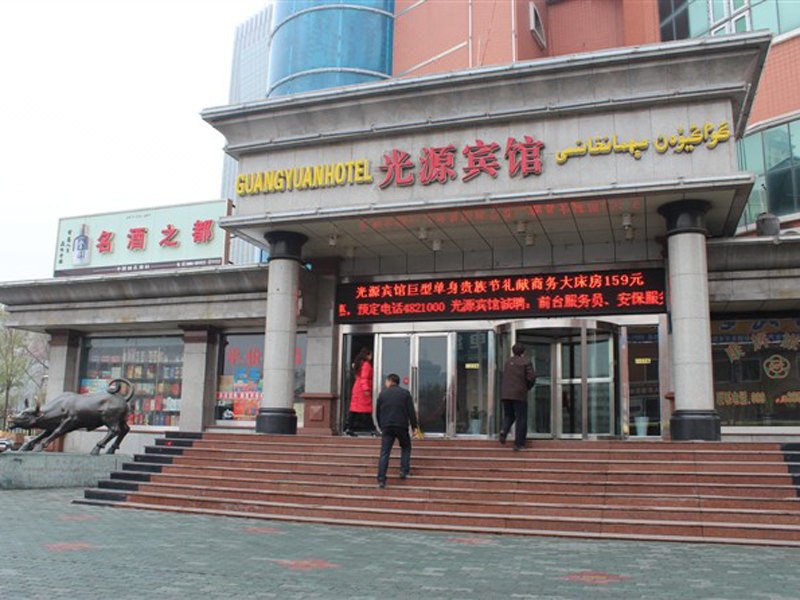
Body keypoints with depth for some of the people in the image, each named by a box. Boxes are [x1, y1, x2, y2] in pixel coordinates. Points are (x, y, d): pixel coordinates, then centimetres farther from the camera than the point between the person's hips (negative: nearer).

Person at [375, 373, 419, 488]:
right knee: (406, 448, 21)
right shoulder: (405, 393, 5)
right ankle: (404, 471, 10)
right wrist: (415, 426, 1)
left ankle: (381, 480, -7)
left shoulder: (382, 394, 8)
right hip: (401, 426, -1)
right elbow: (411, 411, -1)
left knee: (384, 453, 0)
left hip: (386, 427, 1)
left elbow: (377, 412, 11)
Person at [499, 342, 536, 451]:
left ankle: (504, 431, -9)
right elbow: (531, 377, -9)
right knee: (521, 419, 4)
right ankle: (519, 444, 3)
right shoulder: (526, 361, -2)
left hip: (505, 394, 5)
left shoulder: (508, 362, 13)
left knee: (508, 415, 19)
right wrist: (527, 387, 9)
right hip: (519, 394, -4)